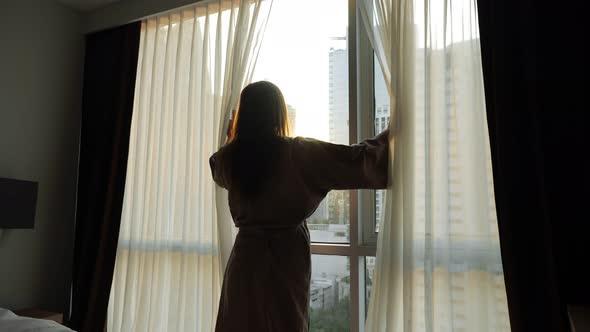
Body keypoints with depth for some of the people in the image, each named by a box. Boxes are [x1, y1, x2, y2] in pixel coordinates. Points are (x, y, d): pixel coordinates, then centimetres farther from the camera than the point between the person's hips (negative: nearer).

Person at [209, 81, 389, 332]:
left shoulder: (229, 156, -1)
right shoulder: (298, 153, -14)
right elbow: (359, 160, -11)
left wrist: (231, 139, 39)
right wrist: (392, 133, 4)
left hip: (245, 255, 4)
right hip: (287, 258, -4)